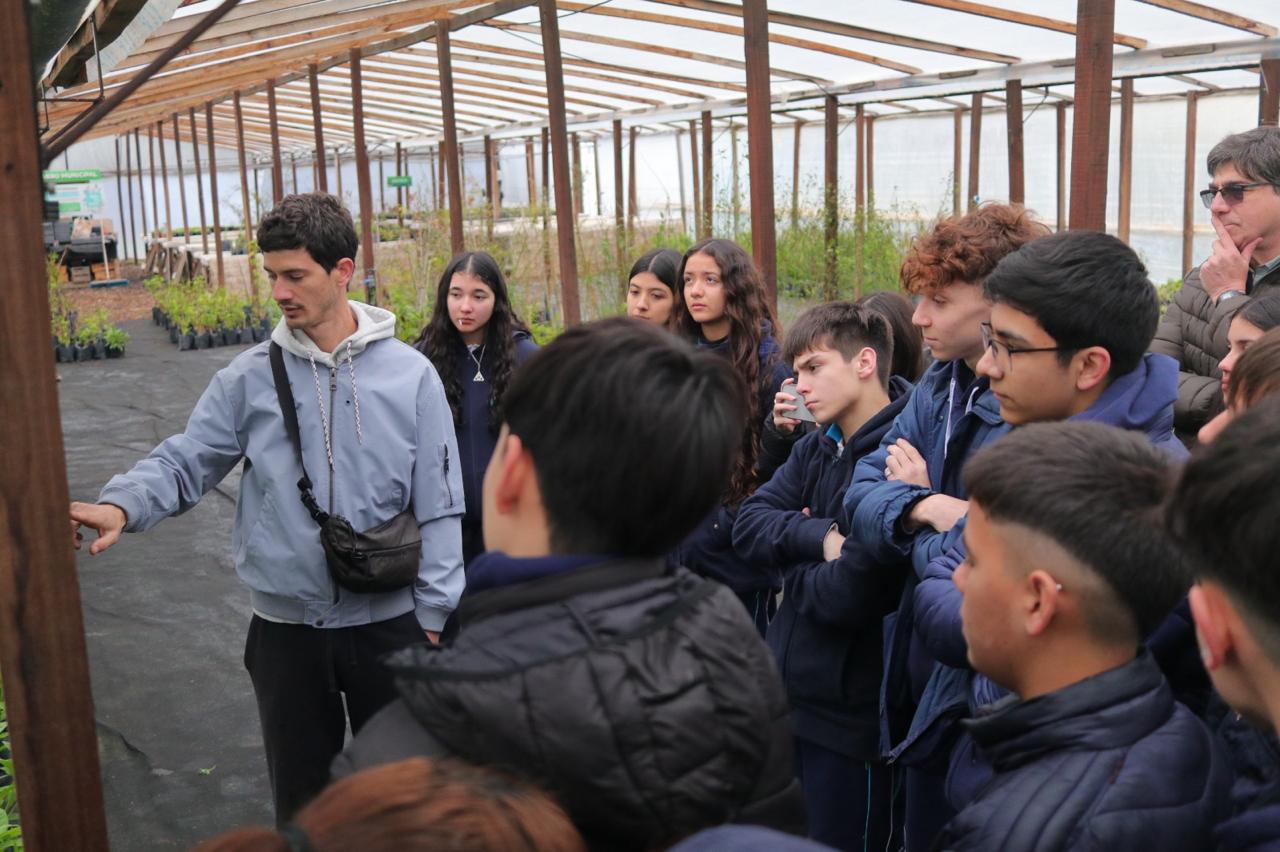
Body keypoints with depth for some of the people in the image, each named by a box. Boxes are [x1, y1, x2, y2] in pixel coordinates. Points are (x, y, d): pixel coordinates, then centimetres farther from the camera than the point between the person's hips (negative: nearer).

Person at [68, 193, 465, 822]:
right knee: (301, 792, 17)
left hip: (389, 622, -1)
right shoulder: (250, 377, -3)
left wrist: (433, 618, -6)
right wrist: (122, 506, -23)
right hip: (286, 628, 1)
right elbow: (185, 462, -2)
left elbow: (439, 508, -4)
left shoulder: (410, 374, -6)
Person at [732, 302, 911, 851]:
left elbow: (849, 597, -26)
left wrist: (789, 561, -7)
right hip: (788, 691, 8)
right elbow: (748, 524, -1)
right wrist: (819, 537, -18)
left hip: (852, 713, -8)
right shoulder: (818, 446, 7)